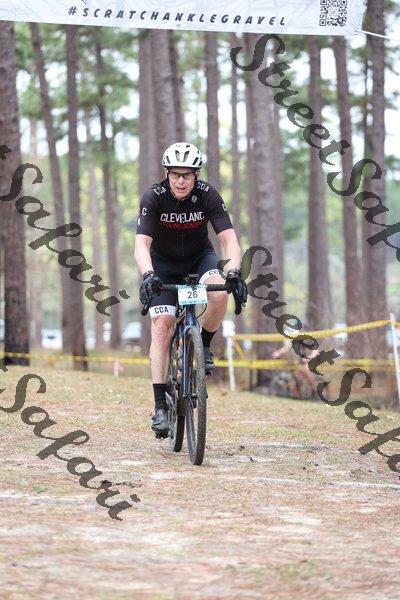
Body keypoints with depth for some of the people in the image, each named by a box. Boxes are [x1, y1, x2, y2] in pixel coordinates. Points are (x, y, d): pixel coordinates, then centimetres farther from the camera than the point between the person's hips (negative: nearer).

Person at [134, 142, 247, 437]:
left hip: (199, 257, 1)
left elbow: (228, 238, -29)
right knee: (162, 326, -17)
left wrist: (234, 272, -47)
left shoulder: (208, 195, -22)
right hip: (164, 263, -1)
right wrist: (148, 275, -52)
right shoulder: (154, 197, -25)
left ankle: (204, 345, -3)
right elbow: (142, 244, -33)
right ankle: (161, 405, -15)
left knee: (220, 293, -32)